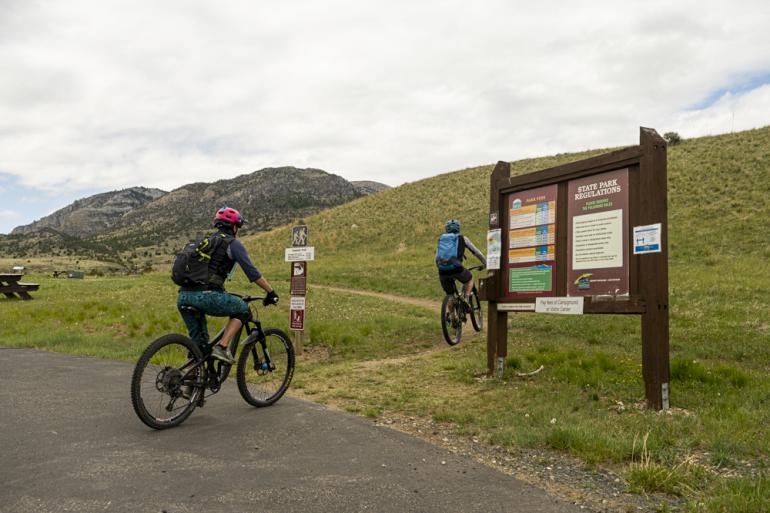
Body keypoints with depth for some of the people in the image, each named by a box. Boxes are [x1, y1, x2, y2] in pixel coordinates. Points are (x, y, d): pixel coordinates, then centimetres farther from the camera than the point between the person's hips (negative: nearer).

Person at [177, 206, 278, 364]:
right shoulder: (233, 243, 7)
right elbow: (251, 271, -1)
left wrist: (222, 296, 48)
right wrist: (271, 292, 6)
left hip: (183, 298, 7)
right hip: (205, 296, -7)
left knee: (199, 344, 21)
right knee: (242, 309, 16)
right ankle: (222, 347, 2)